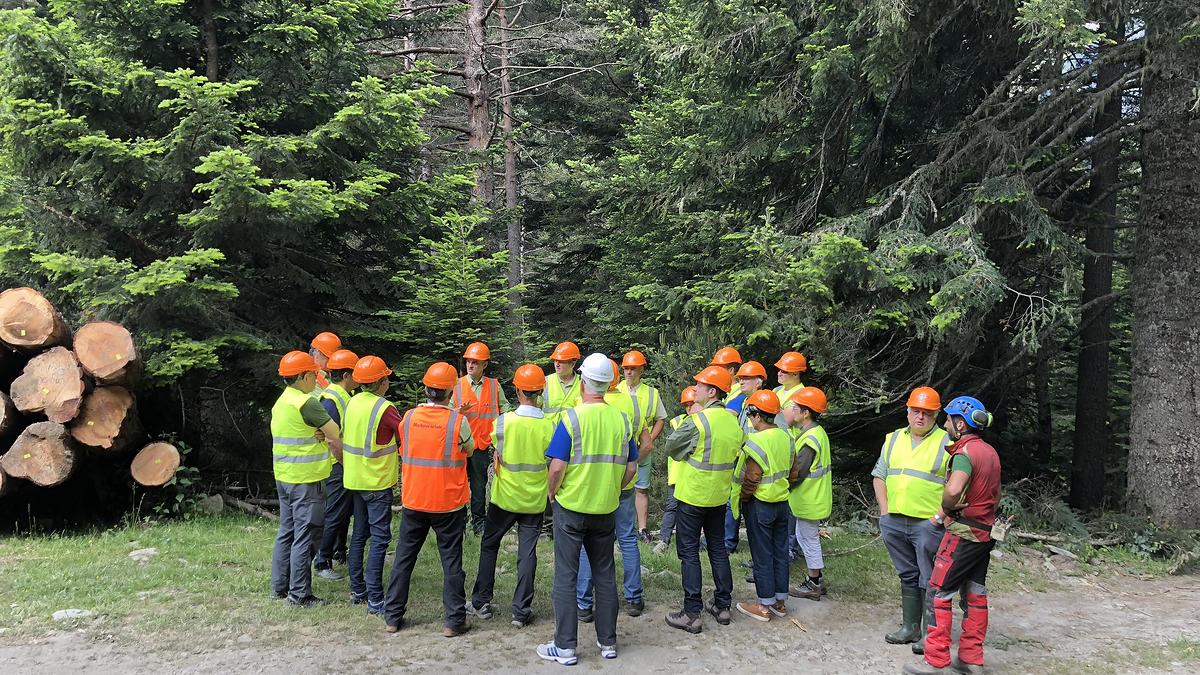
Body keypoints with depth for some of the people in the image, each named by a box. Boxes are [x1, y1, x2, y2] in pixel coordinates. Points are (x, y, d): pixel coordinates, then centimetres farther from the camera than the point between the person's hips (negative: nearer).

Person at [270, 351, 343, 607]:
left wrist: (318, 437, -6)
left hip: (284, 477, 9)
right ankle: (299, 594, 5)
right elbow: (336, 435, -15)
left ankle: (279, 586, 25)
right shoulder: (306, 403, -18)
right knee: (305, 536, -1)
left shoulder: (280, 402, 11)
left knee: (286, 532, 17)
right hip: (306, 480, -9)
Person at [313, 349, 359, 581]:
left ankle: (339, 552, 34)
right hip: (338, 466, -10)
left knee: (345, 511, 20)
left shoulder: (346, 395, 10)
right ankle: (322, 563, 6)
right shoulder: (331, 400, -19)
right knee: (334, 515, -3)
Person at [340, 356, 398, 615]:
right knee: (380, 538, -3)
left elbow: (344, 437, 12)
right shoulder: (385, 408, -19)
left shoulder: (353, 402, 3)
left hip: (354, 479, 7)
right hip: (378, 482, -7)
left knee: (359, 534, 16)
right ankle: (375, 600, -2)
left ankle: (357, 590, 23)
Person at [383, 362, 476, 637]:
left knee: (404, 557, 15)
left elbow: (404, 451, 8)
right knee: (451, 560, 7)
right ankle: (454, 621, 12)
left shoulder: (409, 417, -5)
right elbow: (469, 450, 4)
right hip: (448, 503, -3)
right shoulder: (458, 421, -14)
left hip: (413, 501, 3)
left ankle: (393, 616, 22)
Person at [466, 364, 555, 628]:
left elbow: (497, 460, -4)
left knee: (489, 546, 16)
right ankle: (521, 611, 11)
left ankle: (481, 602, 22)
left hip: (504, 497, -1)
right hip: (534, 499, 1)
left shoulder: (503, 421, -14)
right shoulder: (549, 426, -11)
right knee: (527, 552, 8)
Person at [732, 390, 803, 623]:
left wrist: (741, 499, -6)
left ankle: (765, 606, 12)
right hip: (782, 503, 7)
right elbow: (794, 473, 9)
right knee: (780, 553, 15)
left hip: (760, 505, -7)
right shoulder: (786, 437, 3)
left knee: (762, 556, 3)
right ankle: (781, 601, 24)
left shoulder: (756, 442, -21)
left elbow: (751, 479, -20)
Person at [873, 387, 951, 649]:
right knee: (908, 576, 16)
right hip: (894, 522, 5)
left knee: (929, 581, 2)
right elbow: (879, 475, 15)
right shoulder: (893, 439, 12)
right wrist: (884, 510, 6)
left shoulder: (946, 443, -4)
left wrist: (940, 515, -14)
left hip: (928, 524, -5)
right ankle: (911, 627, 27)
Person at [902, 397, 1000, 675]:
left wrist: (947, 508, -16)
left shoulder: (965, 451, -18)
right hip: (984, 532, 9)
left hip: (963, 533, -9)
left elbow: (953, 490, -35)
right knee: (975, 594, 13)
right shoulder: (990, 451, 11)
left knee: (940, 592, -3)